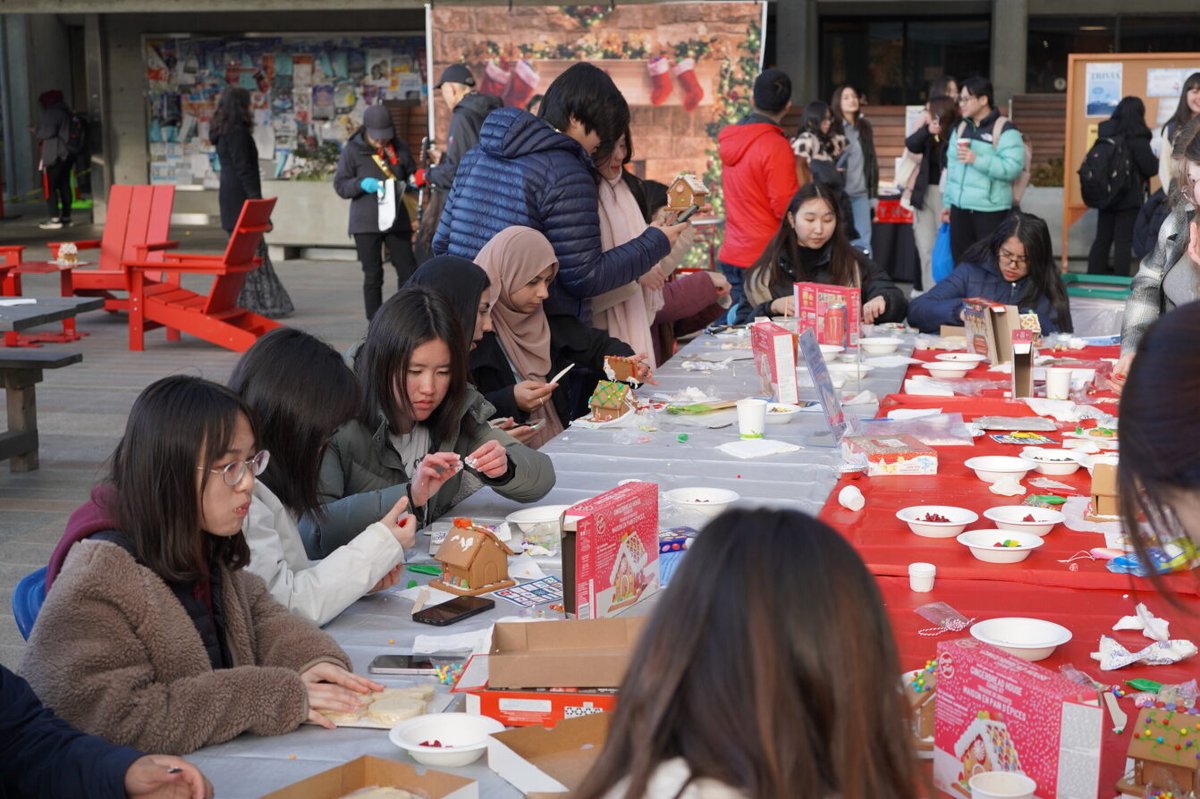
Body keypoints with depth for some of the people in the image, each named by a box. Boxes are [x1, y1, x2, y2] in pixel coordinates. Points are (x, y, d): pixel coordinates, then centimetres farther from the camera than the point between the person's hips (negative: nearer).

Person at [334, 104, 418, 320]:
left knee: (408, 270, 1)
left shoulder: (399, 149, 5)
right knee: (373, 276, 3)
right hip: (366, 224, -2)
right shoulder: (353, 150, -3)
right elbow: (340, 186, -2)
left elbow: (411, 176, 19)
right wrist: (361, 184, -20)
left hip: (397, 220, 3)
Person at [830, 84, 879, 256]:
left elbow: (872, 160, 15)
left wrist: (874, 192, 12)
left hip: (861, 194, 4)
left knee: (863, 241, 2)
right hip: (839, 194, -4)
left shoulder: (865, 127, 11)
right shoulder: (831, 128, -3)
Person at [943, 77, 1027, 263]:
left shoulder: (1005, 130, -8)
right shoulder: (960, 129, 15)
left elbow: (1013, 168, -19)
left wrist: (977, 160, -22)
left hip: (991, 211, -7)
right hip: (960, 209, 7)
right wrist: (947, 202, 17)